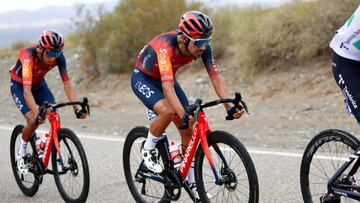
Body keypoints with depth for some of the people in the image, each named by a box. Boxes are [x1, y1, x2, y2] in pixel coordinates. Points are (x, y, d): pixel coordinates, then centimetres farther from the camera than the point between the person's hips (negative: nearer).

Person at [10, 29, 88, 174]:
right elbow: (27, 91, -47)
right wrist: (37, 113, -61)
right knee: (33, 121, -23)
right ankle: (21, 155, 2)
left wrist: (77, 109, -37)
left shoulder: (58, 57, -26)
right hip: (19, 86, -4)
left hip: (39, 84, 4)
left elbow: (67, 83, -26)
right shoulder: (28, 57, -39)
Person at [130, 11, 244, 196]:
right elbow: (167, 87, -48)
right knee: (167, 112, -33)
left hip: (166, 79, 6)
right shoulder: (166, 45, -40)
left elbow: (216, 77, -23)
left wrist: (229, 105, -37)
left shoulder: (202, 46, -23)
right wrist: (184, 114, -59)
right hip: (143, 78, -6)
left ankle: (193, 182, 11)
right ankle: (147, 150, -6)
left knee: (187, 129, -2)